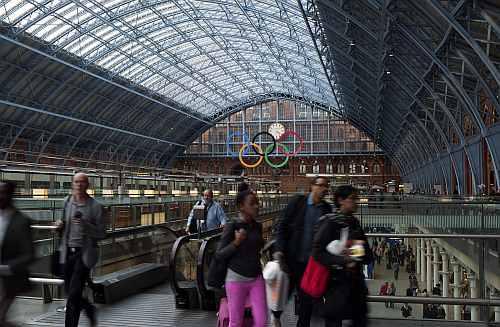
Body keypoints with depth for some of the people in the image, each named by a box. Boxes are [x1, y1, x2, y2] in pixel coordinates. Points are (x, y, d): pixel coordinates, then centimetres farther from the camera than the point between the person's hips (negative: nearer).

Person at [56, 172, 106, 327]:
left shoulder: (95, 206, -7)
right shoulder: (67, 202, 5)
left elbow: (102, 234, -6)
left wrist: (86, 224, -22)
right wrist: (61, 224, -3)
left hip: (85, 252, -5)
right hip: (68, 252, 5)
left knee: (74, 294, -8)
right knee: (69, 290, 14)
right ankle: (89, 309, 40)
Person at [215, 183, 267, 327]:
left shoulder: (258, 226, 3)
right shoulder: (231, 226, -12)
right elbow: (219, 255, -11)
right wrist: (236, 242, -22)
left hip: (256, 278, 4)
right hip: (236, 279, -4)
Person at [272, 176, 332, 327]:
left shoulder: (327, 209, 3)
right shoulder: (297, 202, -5)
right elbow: (281, 227, -6)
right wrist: (278, 250, -15)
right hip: (290, 259, -2)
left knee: (307, 298, 11)